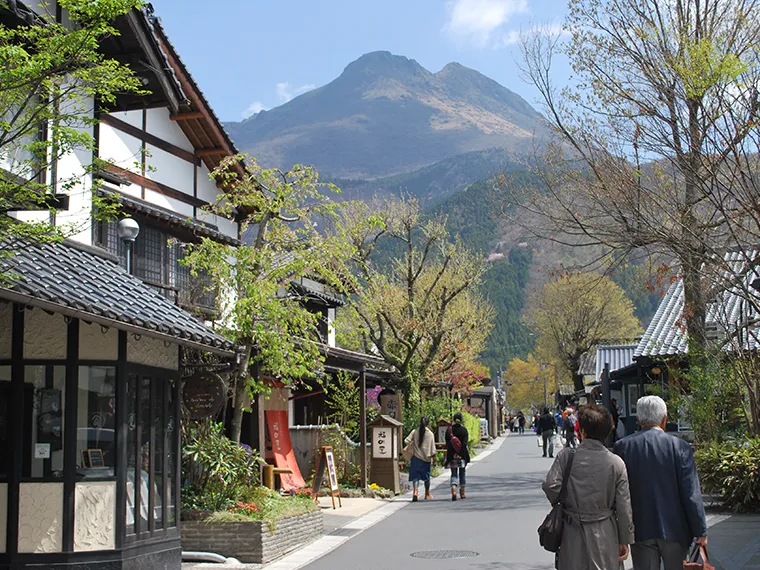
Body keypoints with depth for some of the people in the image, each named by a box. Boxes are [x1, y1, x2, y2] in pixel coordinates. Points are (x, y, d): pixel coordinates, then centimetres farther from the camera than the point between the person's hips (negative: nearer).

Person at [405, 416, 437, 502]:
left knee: (415, 476, -1)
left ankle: (415, 492, -22)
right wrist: (433, 457, 9)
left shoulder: (415, 432, -3)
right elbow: (433, 448, -2)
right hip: (426, 458, 0)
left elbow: (406, 441, -8)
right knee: (426, 476, 16)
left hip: (416, 457, 0)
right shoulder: (430, 434, -4)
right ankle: (427, 494, 29)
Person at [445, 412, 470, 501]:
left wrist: (453, 454, -4)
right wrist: (461, 454, -11)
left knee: (454, 474, 4)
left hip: (452, 456, 1)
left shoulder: (449, 430, 0)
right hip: (462, 456, 0)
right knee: (462, 473, 14)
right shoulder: (464, 430, -4)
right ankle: (462, 493, 20)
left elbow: (447, 444, -4)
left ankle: (454, 491, -17)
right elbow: (465, 443, -11)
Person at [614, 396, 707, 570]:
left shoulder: (622, 447, -4)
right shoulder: (679, 447, -8)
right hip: (674, 529, -1)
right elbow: (692, 494, -8)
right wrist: (700, 531, 0)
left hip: (640, 531, 1)